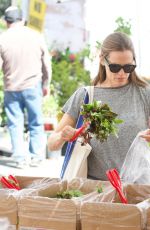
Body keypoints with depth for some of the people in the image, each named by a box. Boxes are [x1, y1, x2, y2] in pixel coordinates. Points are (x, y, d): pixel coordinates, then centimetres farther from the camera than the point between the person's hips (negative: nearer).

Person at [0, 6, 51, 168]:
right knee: (36, 123, 10)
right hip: (33, 86, 1)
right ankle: (36, 156, 11)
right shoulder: (36, 36, -1)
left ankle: (20, 158, 9)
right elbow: (46, 64, 5)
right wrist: (46, 85, 17)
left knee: (15, 124, 8)